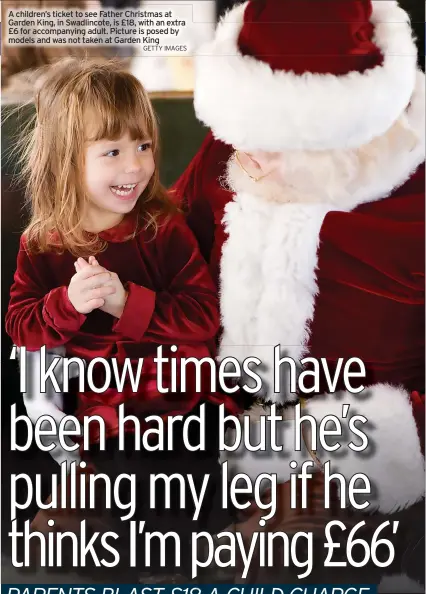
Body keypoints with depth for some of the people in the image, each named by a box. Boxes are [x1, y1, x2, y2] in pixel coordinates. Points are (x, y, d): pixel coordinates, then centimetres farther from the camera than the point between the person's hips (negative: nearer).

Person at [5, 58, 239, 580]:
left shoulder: (164, 228, -7)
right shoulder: (43, 245, -3)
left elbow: (204, 315, -12)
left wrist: (127, 301, -25)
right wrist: (68, 303, -21)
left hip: (188, 395, 1)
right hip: (109, 409, -1)